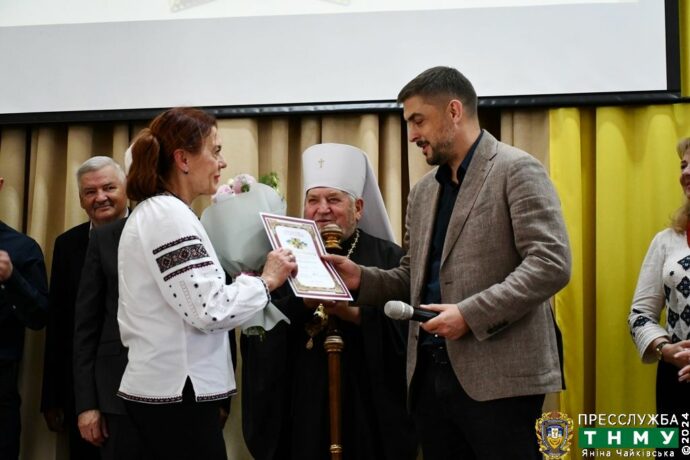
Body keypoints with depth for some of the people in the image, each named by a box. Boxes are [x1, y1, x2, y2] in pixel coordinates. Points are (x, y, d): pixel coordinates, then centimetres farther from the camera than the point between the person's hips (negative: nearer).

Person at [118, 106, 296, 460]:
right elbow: (209, 310, -23)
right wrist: (266, 280, -9)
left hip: (159, 387, 10)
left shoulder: (151, 213, 15)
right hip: (177, 391, -10)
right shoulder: (170, 215, -16)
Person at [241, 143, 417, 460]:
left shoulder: (388, 258, 3)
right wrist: (302, 303, -18)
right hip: (299, 404, 1)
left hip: (369, 406, -1)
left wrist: (357, 315, -20)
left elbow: (407, 326, -9)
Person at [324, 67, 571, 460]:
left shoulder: (517, 170, -6)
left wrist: (470, 314, -20)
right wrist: (362, 278, 4)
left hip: (497, 375, -7)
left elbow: (552, 264, -15)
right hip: (431, 374, 7)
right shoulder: (424, 190, 17)